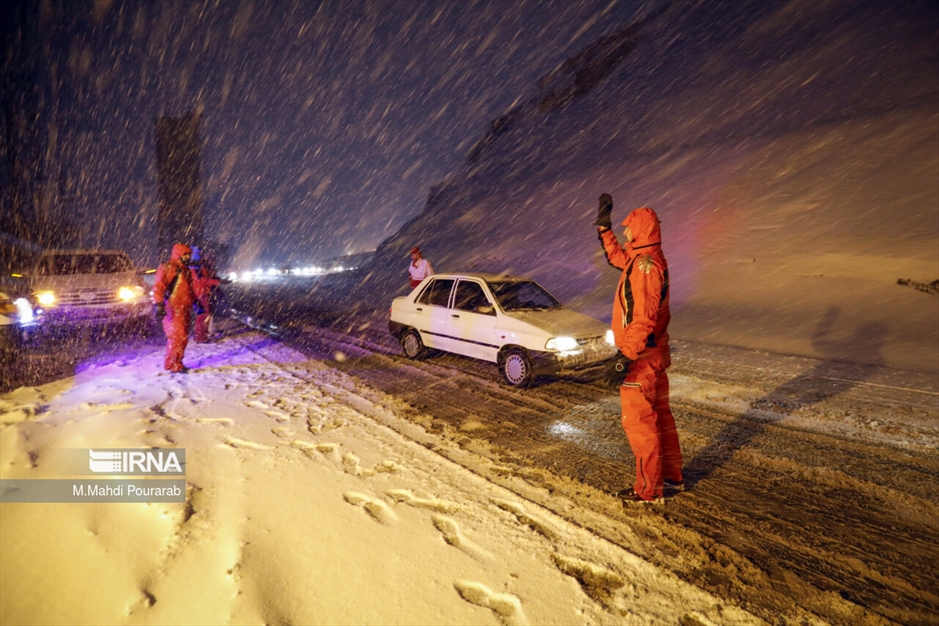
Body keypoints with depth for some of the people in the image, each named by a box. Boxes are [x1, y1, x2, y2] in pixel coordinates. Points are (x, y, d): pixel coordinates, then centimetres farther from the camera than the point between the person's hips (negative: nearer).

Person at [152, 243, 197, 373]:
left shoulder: (185, 270, 20)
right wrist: (159, 305, -28)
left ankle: (176, 363, 23)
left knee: (183, 337, 13)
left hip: (184, 310, 9)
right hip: (173, 310, -9)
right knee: (178, 337, -10)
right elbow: (159, 287, -20)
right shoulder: (169, 268, -10)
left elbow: (190, 288, 30)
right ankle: (173, 364, -1)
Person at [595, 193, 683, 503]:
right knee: (659, 415, 20)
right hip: (655, 354, 10)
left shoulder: (645, 265, -23)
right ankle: (672, 476, 35)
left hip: (640, 359, -10)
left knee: (639, 422, 2)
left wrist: (624, 358, -30)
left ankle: (648, 488, 15)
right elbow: (616, 256, 29)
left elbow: (643, 320, -29)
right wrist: (604, 226, 29)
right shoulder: (646, 258, 8)